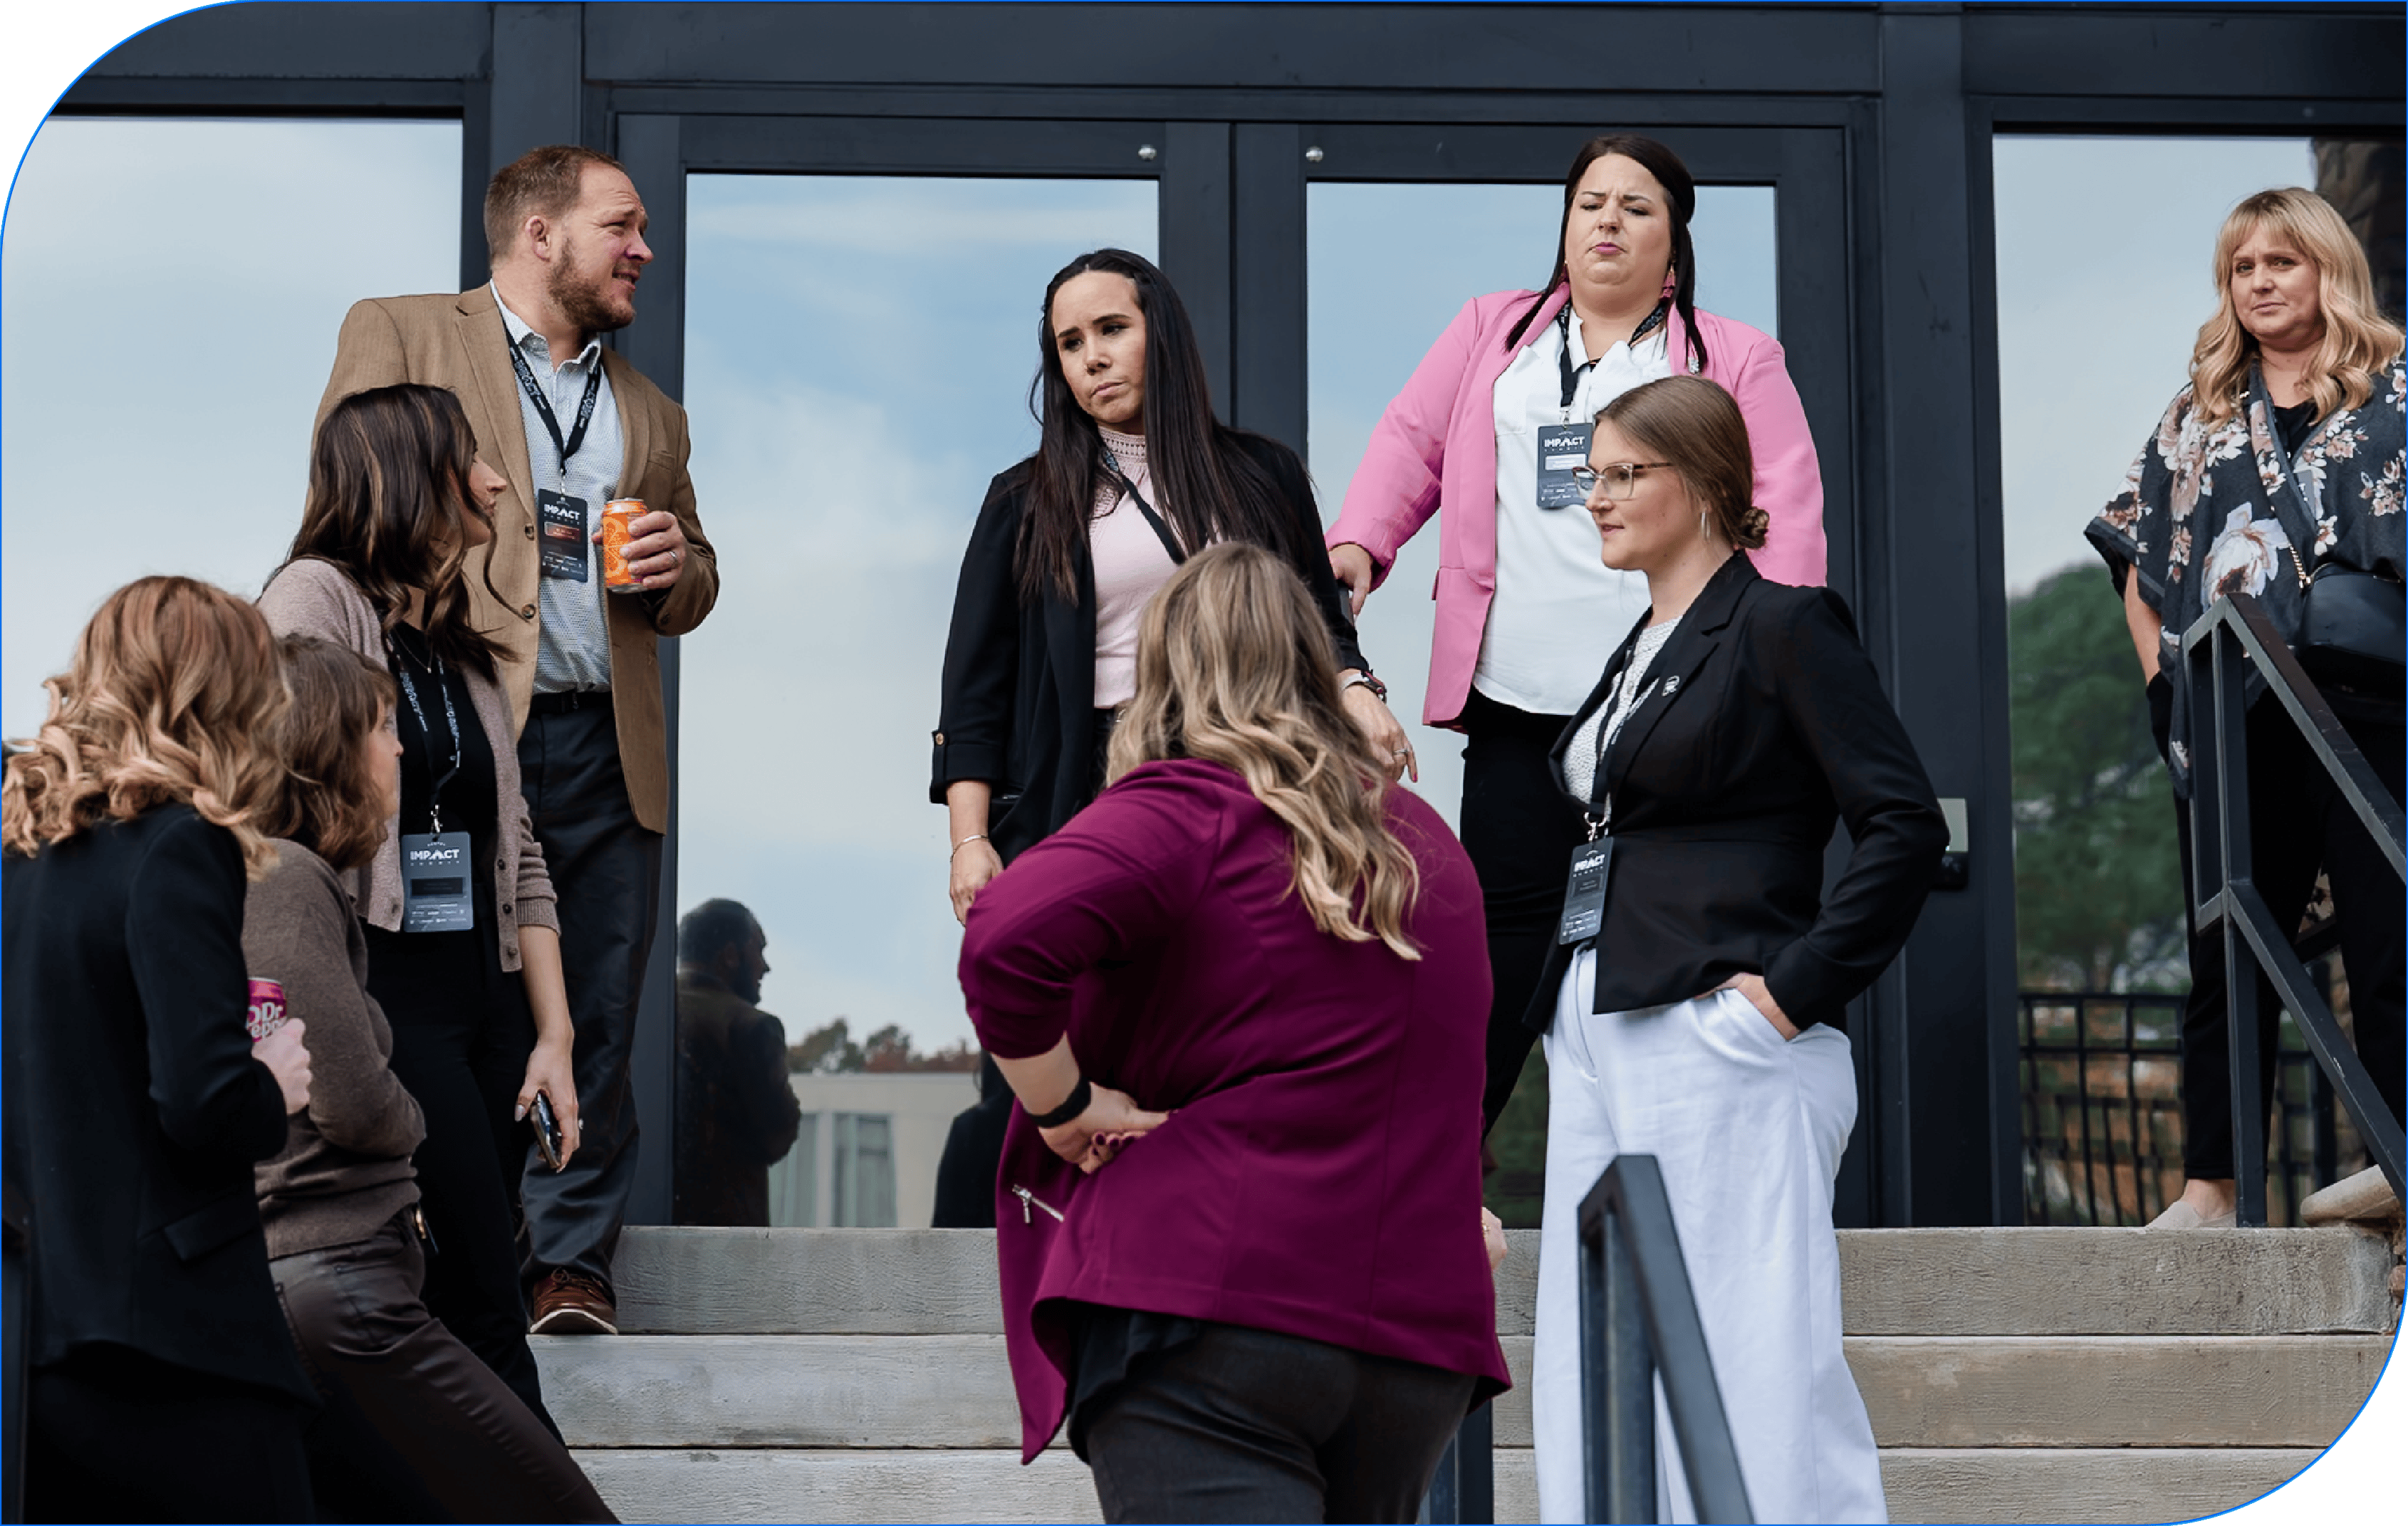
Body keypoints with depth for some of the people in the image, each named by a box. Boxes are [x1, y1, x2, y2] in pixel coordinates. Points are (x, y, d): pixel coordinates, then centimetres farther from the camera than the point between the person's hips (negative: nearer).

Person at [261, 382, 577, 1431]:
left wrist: (553, 1036, 12)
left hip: (486, 993, 8)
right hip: (385, 995, -8)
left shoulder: (463, 651, 22)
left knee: (467, 1306, 2)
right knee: (483, 1311, -12)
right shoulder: (316, 598, -3)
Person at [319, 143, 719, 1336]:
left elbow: (693, 589, 29)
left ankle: (572, 1264, 9)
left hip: (606, 750, 5)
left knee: (597, 1022, 2)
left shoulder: (651, 415, 24)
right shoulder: (398, 337, 8)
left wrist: (679, 567, 6)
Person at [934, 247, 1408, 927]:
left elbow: (1320, 623, 17)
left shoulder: (1265, 475, 13)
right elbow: (975, 689, 6)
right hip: (1092, 790, -1)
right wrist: (970, 841, -5)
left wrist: (1353, 689, -7)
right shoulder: (1024, 505, 9)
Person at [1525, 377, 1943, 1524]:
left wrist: (1799, 988, -16)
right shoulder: (1640, 650, 19)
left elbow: (1905, 825, -13)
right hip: (1598, 1032, 9)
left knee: (1751, 1364, -8)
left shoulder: (1783, 627, -6)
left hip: (1719, 1040, -9)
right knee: (1592, 1370, 9)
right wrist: (1564, 1011, 15)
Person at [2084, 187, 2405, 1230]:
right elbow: (2139, 564, 21)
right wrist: (2164, 683, 9)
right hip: (2233, 737, 3)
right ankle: (2209, 1187, 7)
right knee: (2227, 968, 4)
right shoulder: (2196, 418, 18)